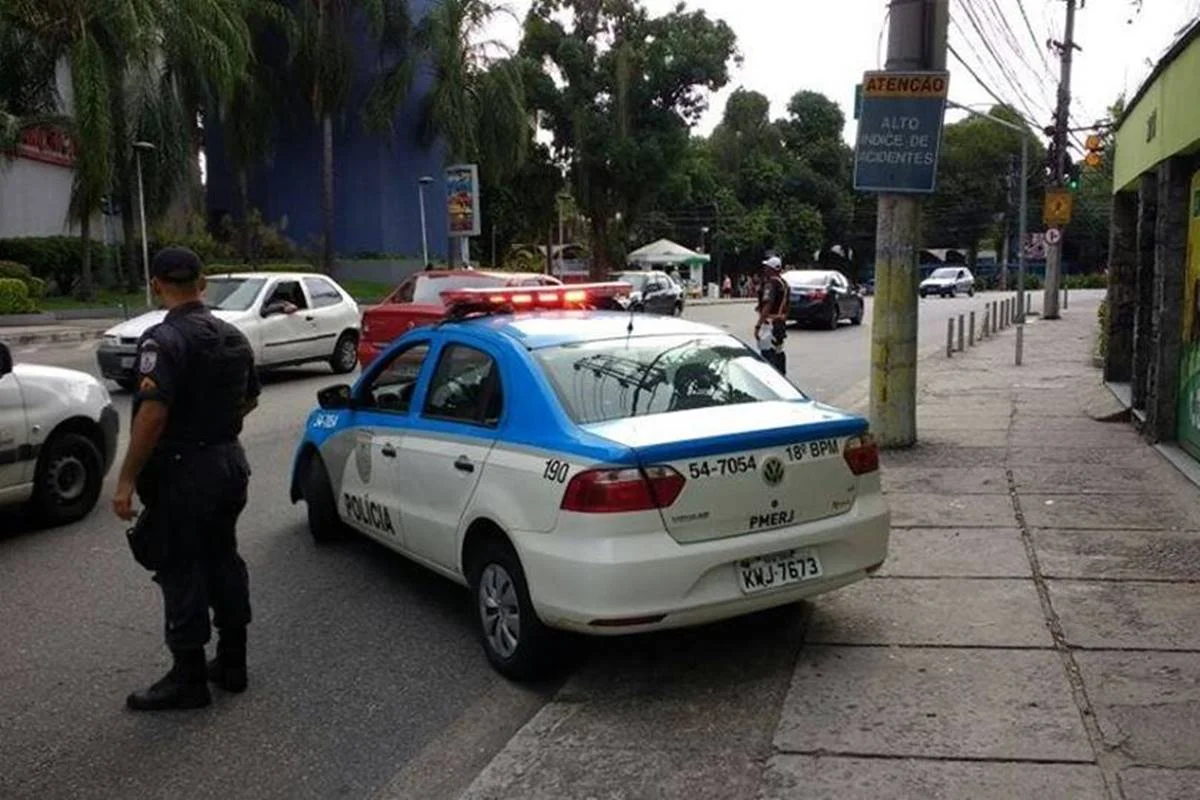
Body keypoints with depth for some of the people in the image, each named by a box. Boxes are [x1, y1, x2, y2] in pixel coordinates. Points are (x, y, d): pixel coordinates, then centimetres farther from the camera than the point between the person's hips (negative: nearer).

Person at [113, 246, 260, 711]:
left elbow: (153, 412, -26)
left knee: (181, 572, 2)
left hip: (184, 472, -8)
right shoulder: (233, 337, 8)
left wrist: (127, 479, -21)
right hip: (229, 463, 8)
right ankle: (232, 664, 26)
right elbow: (249, 399, 18)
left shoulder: (164, 340, -18)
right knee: (223, 559, 17)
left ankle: (189, 680, 11)